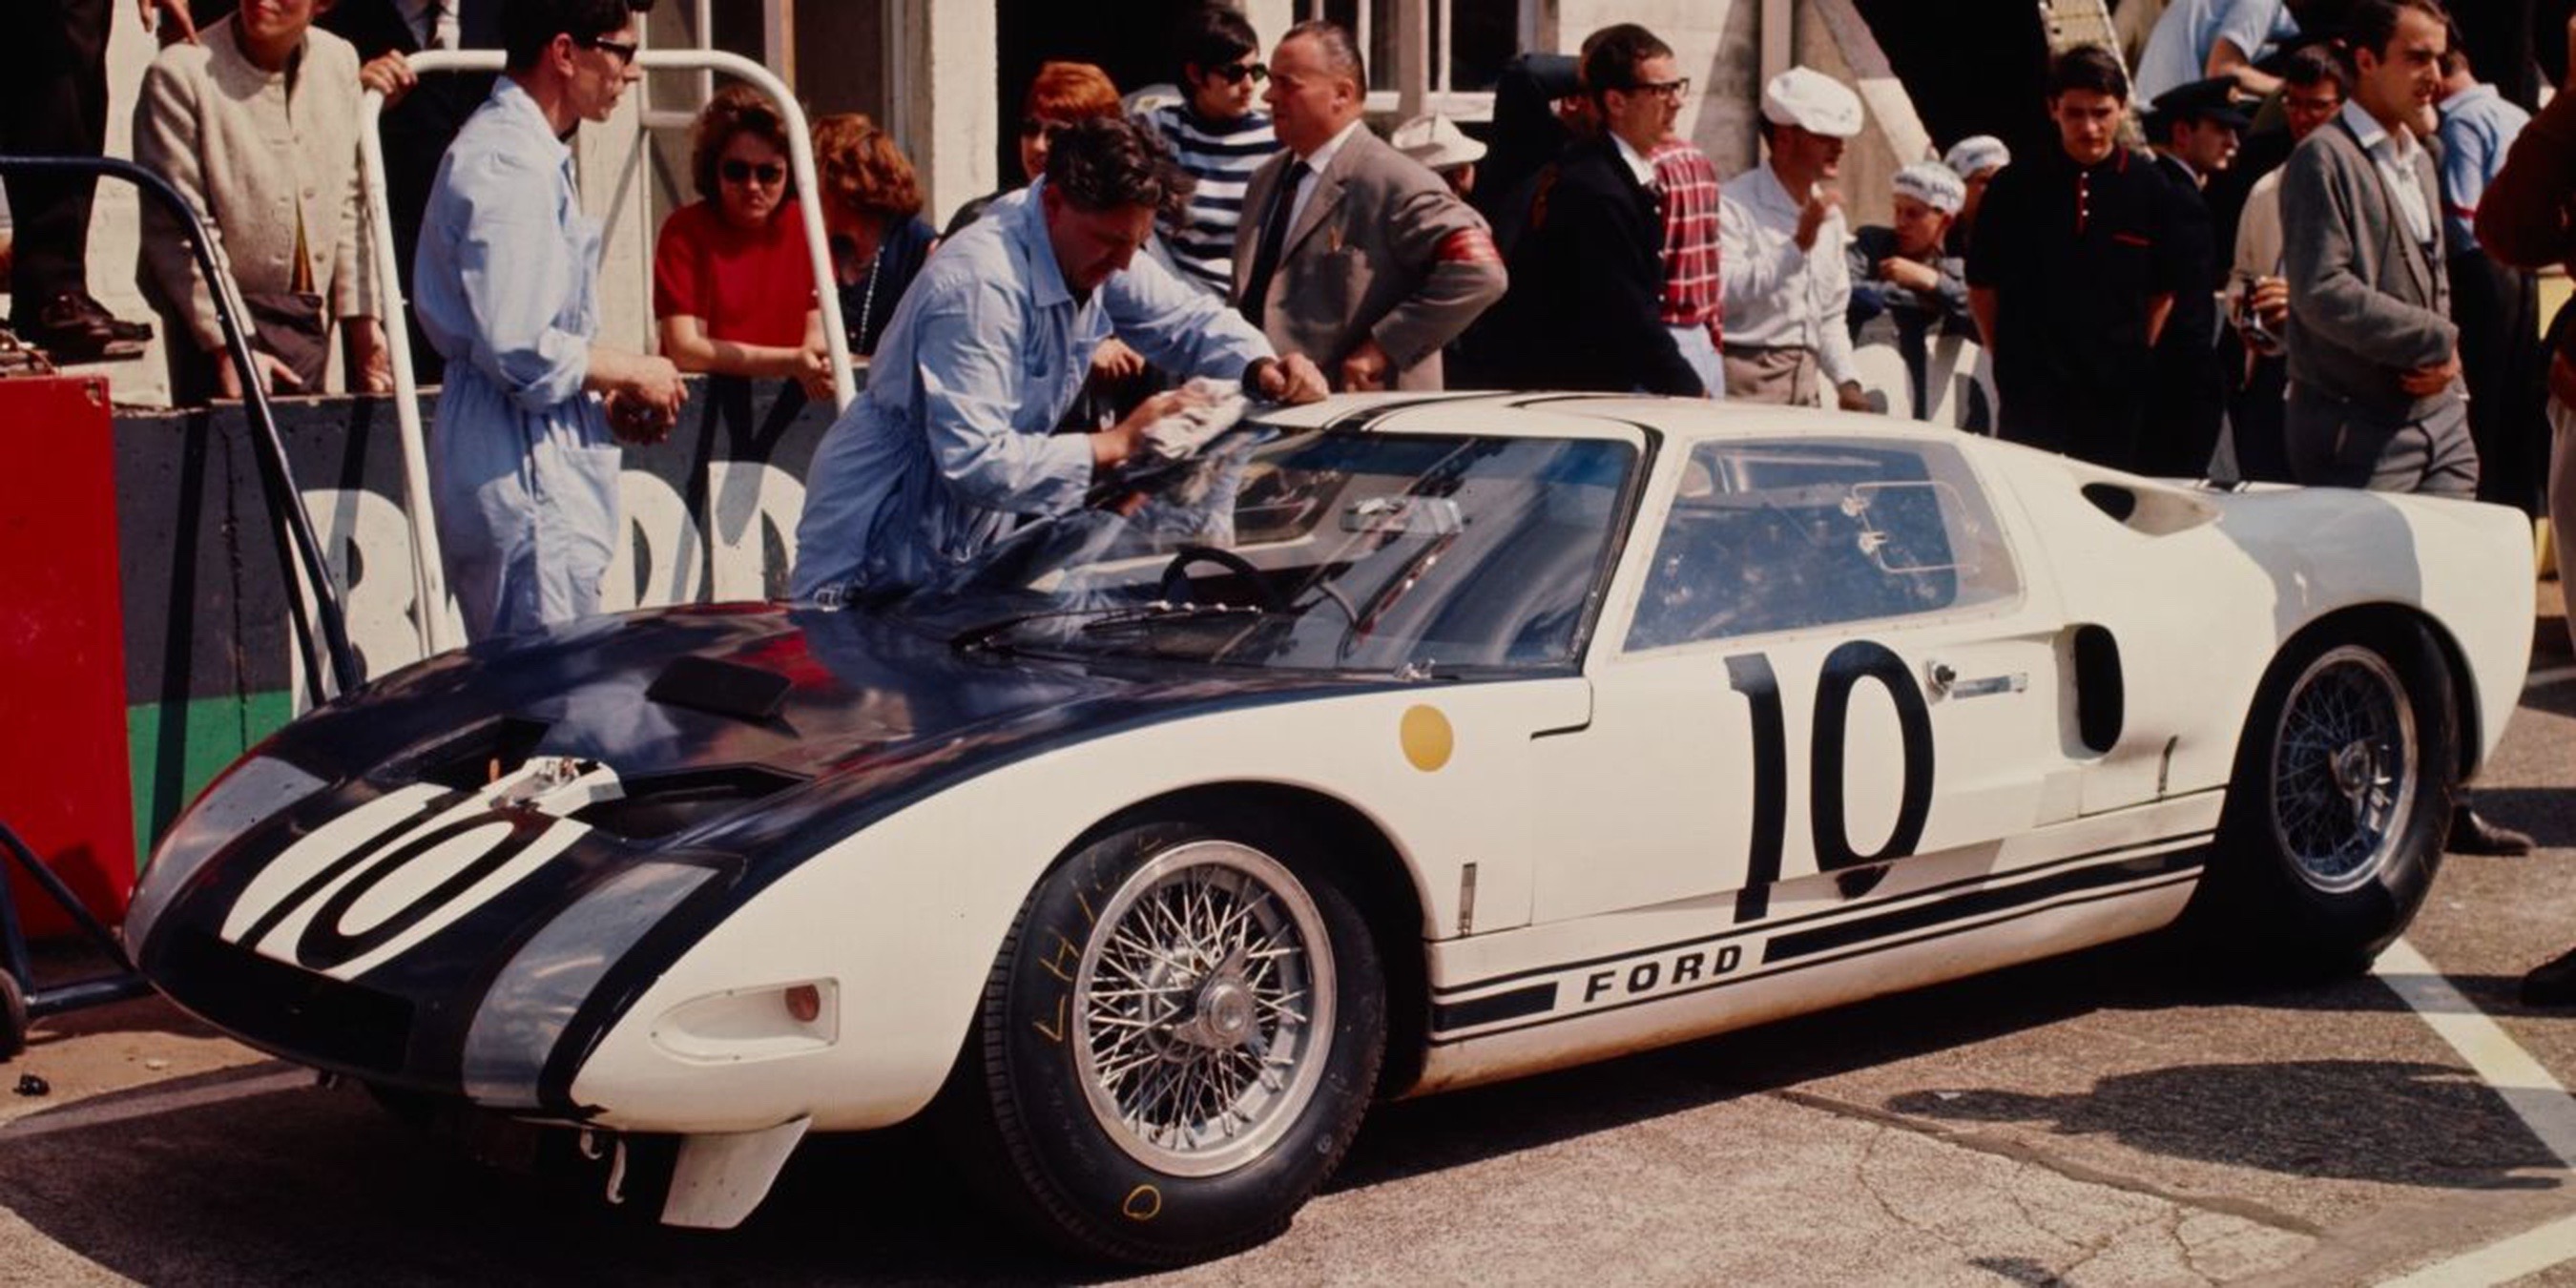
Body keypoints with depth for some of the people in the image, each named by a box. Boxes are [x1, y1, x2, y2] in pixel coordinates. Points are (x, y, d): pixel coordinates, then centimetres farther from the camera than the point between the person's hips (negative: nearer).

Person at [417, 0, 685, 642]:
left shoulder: (532, 152, 17)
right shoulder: (506, 165, -16)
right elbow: (518, 351, -22)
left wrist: (607, 398, 12)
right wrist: (631, 373, -8)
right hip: (526, 472, -11)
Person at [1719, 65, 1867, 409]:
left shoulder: (1829, 213, 17)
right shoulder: (1734, 206, -9)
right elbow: (1723, 294, -24)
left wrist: (1847, 382, 12)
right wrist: (1798, 244, -22)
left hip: (1804, 378, 7)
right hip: (1746, 379, -7)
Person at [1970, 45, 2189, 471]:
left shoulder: (2150, 190, 1)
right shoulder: (2015, 186, -1)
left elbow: (2162, 291, 11)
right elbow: (1982, 285, 7)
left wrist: (2134, 355, 6)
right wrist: (2007, 355, 4)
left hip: (2117, 390, 1)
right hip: (2031, 387, -1)